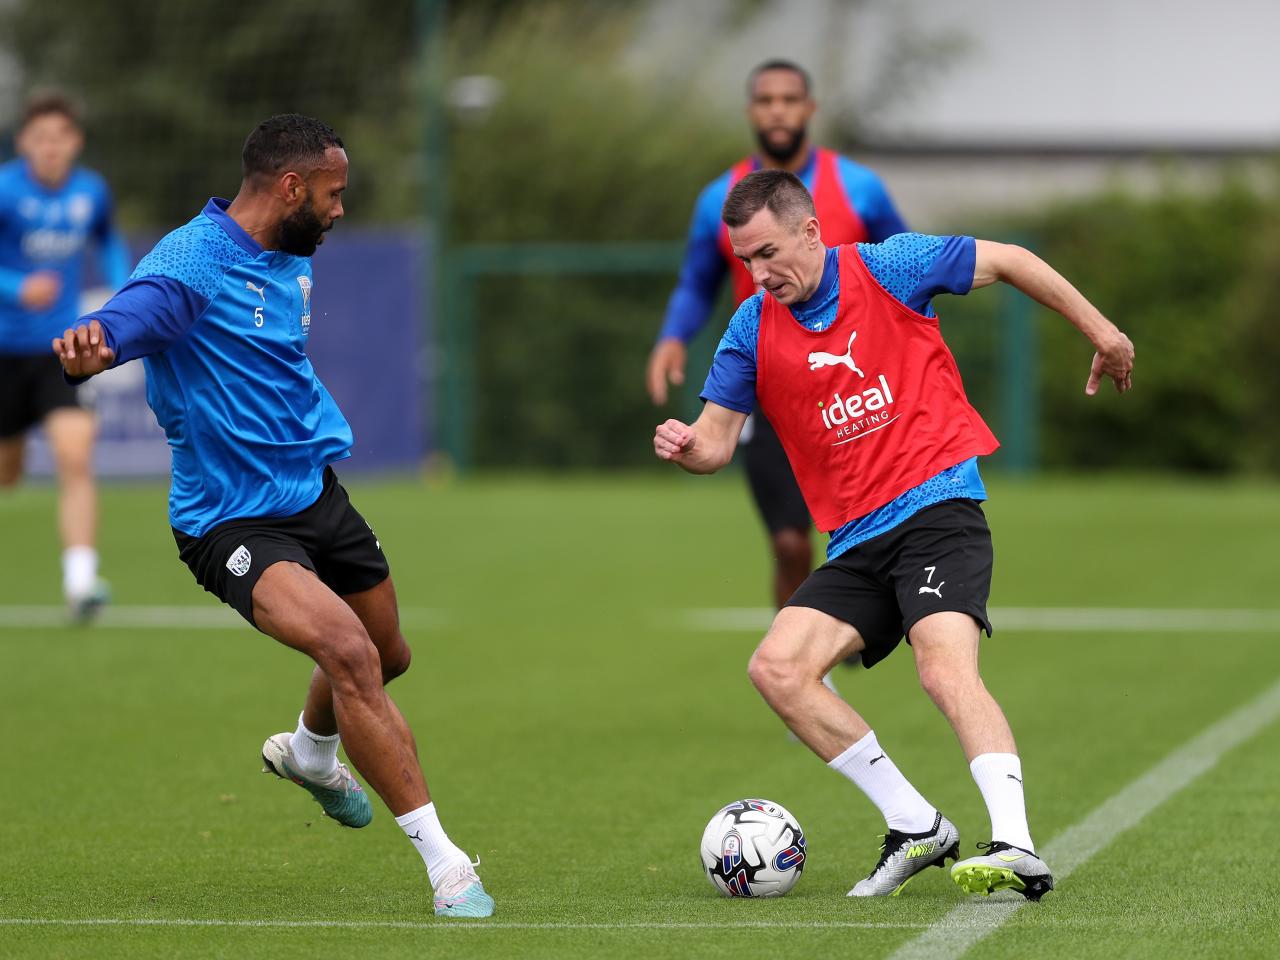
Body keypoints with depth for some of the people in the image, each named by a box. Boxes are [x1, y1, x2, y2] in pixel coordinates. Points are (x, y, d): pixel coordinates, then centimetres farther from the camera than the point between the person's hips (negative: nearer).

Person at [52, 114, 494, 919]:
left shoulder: (293, 261, 7)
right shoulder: (190, 262, -20)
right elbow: (126, 321, -40)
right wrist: (93, 347, -61)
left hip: (316, 490, 9)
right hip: (232, 520, -9)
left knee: (388, 655, 22)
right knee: (348, 651, -27)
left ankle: (309, 753, 57)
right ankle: (445, 863, -21)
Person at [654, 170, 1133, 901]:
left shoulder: (890, 268, -3)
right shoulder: (752, 332, 6)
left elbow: (1010, 261, 8)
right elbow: (719, 439, 8)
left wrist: (1102, 332, 12)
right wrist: (685, 447, -16)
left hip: (937, 505, -5)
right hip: (856, 540, 5)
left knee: (946, 669, -28)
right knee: (776, 668, -14)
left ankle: (1017, 848, -38)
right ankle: (916, 827, -7)